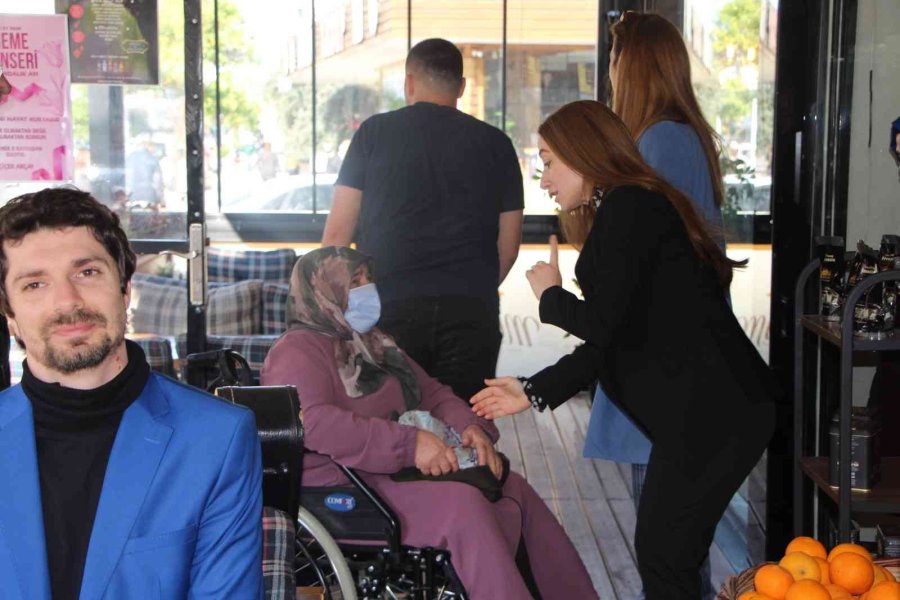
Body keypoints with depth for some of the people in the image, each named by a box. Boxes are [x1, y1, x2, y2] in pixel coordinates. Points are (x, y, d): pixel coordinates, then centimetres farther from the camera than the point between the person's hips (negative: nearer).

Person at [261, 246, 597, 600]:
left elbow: (432, 394, 22)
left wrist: (470, 426, -3)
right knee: (463, 505, -29)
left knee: (513, 489, -5)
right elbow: (311, 422, -25)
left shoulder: (373, 344, 23)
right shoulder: (298, 350, -7)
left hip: (391, 474, 9)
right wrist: (410, 444, -29)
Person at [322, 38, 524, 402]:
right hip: (472, 311, 1)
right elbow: (509, 244, 11)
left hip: (389, 306, -1)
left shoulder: (374, 132, 5)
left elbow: (338, 231, 3)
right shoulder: (495, 144, 10)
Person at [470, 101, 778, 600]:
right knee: (667, 551, 14)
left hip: (712, 409, -10)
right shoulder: (630, 208, 20)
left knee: (663, 555, -4)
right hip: (710, 408, 10)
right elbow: (608, 343, 18)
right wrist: (534, 392, 16)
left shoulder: (630, 207, -11)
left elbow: (602, 324, -16)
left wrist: (550, 296, 4)